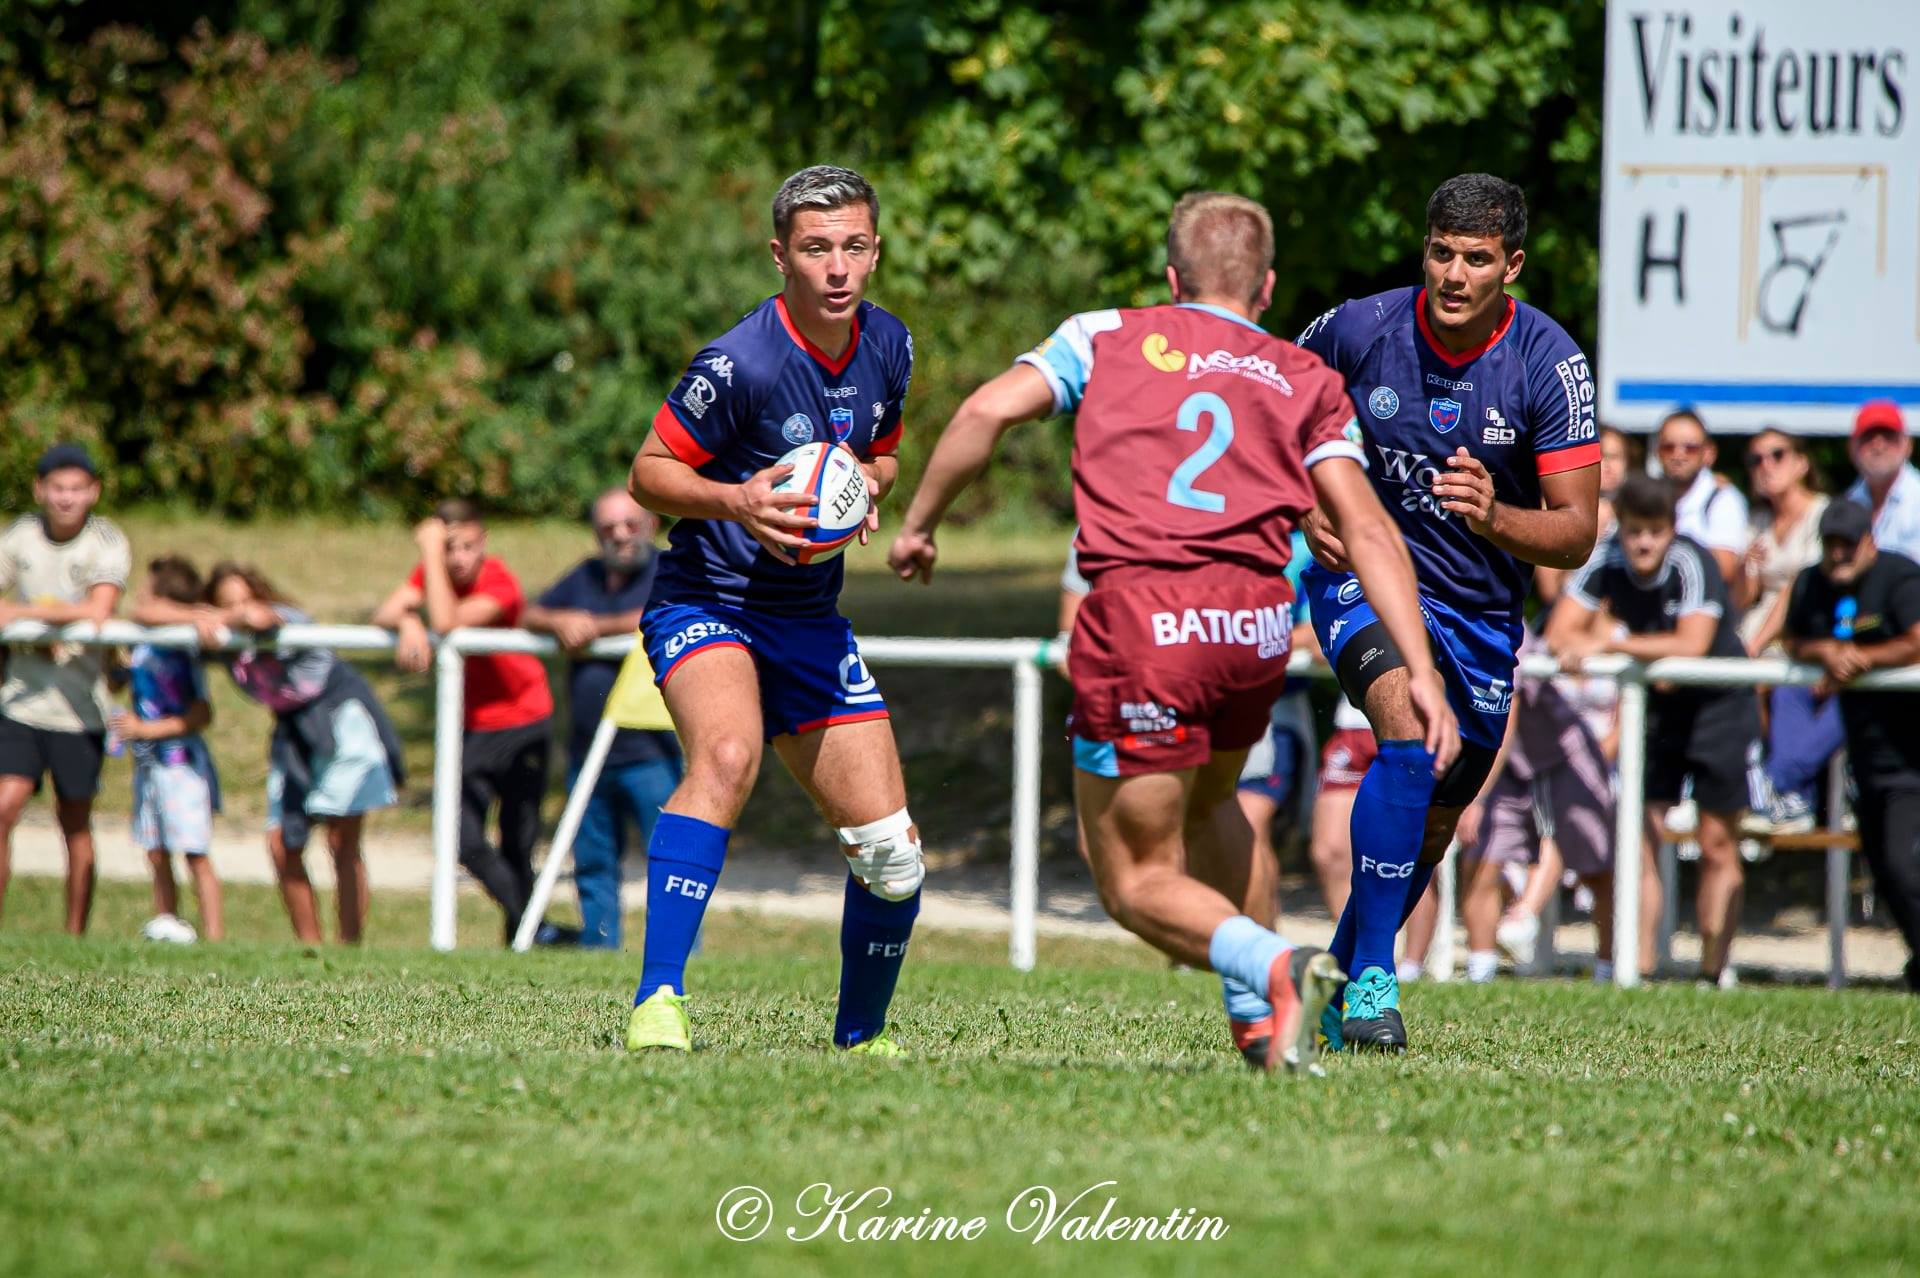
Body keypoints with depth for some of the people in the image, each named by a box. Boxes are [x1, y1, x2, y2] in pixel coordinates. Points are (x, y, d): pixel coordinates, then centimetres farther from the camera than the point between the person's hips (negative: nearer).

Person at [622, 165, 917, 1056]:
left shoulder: (887, 346, 2)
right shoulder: (741, 363, -19)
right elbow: (648, 475, -12)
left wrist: (867, 485, -5)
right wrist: (735, 499, -30)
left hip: (808, 617, 6)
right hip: (706, 604, -6)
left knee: (891, 860, 2)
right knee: (728, 755, -37)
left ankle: (862, 1037, 27)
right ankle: (657, 1006, -40)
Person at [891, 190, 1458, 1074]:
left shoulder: (1106, 337, 17)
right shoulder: (1307, 380, 20)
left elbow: (988, 410, 3)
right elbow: (1366, 528, 9)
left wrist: (918, 524, 15)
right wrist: (1422, 672, 4)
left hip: (1140, 613, -3)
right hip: (1257, 622, 3)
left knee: (1137, 882, 6)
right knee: (1207, 800, 34)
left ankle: (1273, 968, -22)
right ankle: (1260, 1023, 24)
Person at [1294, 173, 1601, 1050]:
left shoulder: (1550, 364, -14)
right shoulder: (1359, 330, -14)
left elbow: (1576, 533, -14)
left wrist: (1494, 519, -34)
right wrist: (1306, 510, -10)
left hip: (1483, 611, 3)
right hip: (1363, 574, -3)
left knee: (1432, 826, 13)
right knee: (1408, 722, -31)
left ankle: (1338, 978, 38)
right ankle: (1372, 978, -26)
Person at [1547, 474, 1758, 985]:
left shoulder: (1693, 564, -25)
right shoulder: (1606, 564, -12)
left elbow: (1692, 645, -37)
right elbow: (1558, 635, -17)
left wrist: (1610, 644, -37)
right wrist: (1649, 653, -29)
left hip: (1719, 706, -4)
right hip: (1655, 707, 4)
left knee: (1716, 847, -1)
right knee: (1639, 840, -5)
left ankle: (1714, 971, 5)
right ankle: (1640, 969, -5)